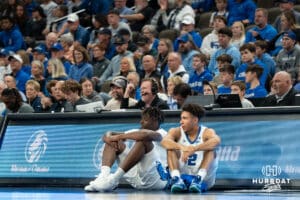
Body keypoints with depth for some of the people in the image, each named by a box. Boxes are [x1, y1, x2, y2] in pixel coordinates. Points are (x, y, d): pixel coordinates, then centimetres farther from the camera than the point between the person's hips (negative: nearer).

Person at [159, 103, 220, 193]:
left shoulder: (207, 132, -8)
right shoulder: (177, 132, -2)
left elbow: (216, 141, -33)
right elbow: (164, 141, -25)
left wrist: (194, 149, -48)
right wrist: (181, 147, -45)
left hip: (205, 179, -1)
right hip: (182, 176, 2)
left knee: (210, 149, -23)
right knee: (171, 148, -17)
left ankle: (199, 179, -41)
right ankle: (176, 179, -36)